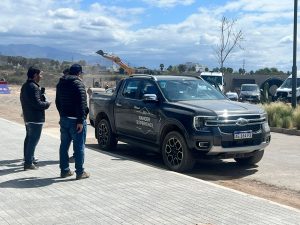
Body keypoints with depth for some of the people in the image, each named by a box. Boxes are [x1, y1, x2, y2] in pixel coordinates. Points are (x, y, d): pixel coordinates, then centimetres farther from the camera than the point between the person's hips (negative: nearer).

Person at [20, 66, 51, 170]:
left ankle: (28, 158, 32)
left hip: (27, 117, 11)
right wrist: (47, 104, -7)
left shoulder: (25, 86, 12)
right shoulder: (33, 87, -20)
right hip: (35, 118, -10)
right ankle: (28, 163, -5)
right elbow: (37, 103, -25)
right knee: (33, 140, -7)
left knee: (29, 138, 20)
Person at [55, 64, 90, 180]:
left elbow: (57, 101, 20)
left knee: (64, 145, 13)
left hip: (64, 118, 8)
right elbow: (81, 103, -20)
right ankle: (80, 172, 1)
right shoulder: (78, 83, -12)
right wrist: (81, 120, -20)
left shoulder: (61, 83, 13)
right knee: (79, 146, -2)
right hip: (75, 120, -8)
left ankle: (64, 170, 19)